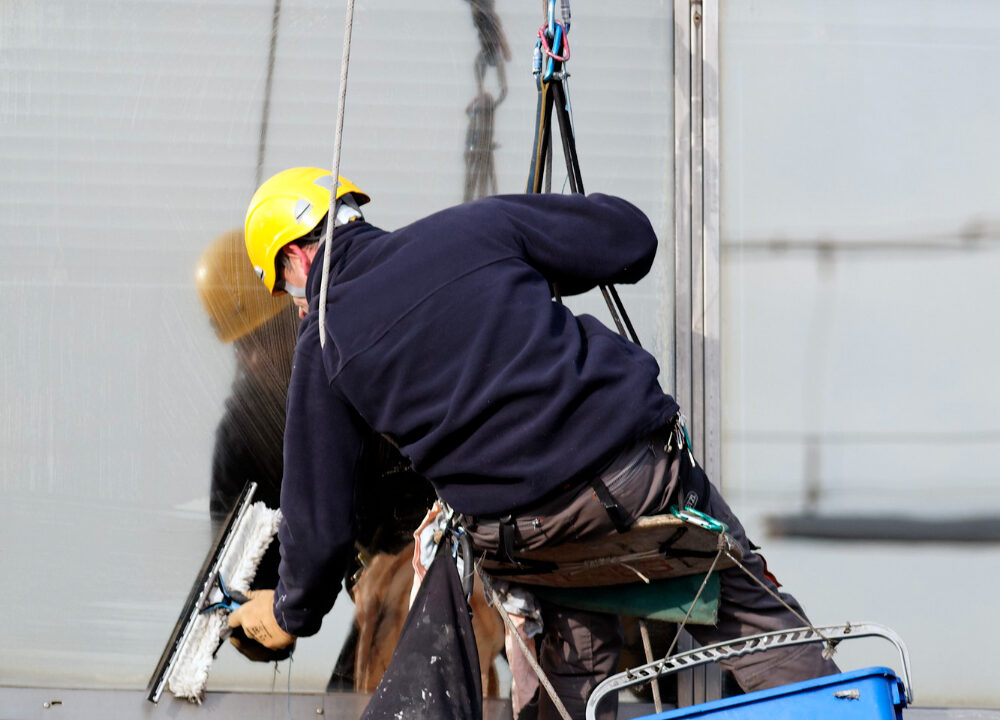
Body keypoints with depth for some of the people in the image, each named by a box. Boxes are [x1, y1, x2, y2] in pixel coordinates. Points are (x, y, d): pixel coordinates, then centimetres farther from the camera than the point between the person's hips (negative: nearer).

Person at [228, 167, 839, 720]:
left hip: (527, 529, -1)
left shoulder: (324, 346, 7)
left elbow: (322, 515, 9)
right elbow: (629, 237, 15)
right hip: (645, 464, 1)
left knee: (577, 635, 27)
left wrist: (293, 613, 27)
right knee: (743, 604, 20)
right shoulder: (474, 226, 10)